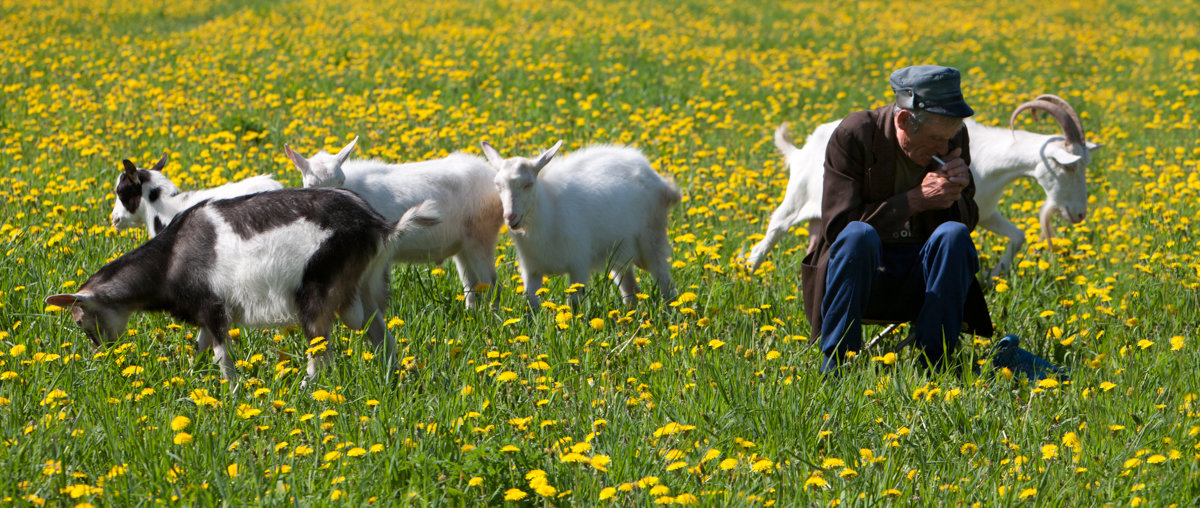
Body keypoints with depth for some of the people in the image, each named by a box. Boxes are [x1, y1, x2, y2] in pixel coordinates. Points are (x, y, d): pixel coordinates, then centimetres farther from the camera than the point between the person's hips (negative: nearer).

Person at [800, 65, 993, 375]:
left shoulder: (954, 137, 0)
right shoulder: (854, 136, -13)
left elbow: (968, 220, 10)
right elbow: (837, 226, -18)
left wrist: (953, 194, -14)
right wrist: (916, 199, -21)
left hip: (920, 278, 3)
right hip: (862, 272, -3)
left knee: (954, 234, -28)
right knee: (857, 234, -36)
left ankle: (932, 364, -22)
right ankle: (835, 365, -26)